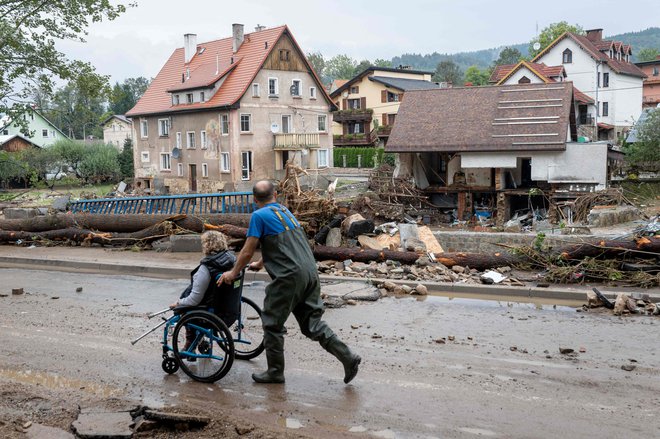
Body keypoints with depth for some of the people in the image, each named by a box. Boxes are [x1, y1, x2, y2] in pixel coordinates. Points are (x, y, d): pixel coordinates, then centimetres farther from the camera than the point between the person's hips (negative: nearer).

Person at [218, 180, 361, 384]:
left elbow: (247, 252, -2)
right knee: (312, 323, 13)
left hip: (289, 277, -7)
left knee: (273, 324, 8)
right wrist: (260, 264, 45)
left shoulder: (259, 215, -3)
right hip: (310, 273, 7)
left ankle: (275, 371, 18)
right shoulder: (285, 211, 20)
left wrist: (233, 272, 14)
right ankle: (348, 357, 5)